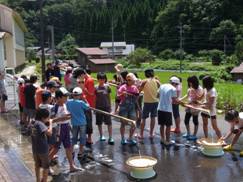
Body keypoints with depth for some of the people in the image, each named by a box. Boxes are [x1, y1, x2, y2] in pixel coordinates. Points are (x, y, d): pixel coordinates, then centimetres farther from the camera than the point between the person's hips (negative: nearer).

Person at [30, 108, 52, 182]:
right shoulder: (40, 124, -24)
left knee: (37, 166, 22)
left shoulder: (33, 123, 2)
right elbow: (49, 132, -34)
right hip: (42, 149, -8)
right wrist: (50, 123, -20)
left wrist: (47, 123, 3)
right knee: (46, 167, 10)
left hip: (35, 149, 8)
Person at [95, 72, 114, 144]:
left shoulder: (107, 86, 0)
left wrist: (110, 106, 9)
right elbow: (94, 98, 3)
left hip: (106, 107, 0)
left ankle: (110, 137, 0)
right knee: (99, 123, 9)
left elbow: (109, 97, 8)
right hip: (98, 107, 0)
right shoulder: (96, 88, -2)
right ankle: (101, 135, 26)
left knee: (109, 123, -4)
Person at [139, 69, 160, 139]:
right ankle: (151, 134, 18)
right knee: (153, 118, 12)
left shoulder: (144, 81, -6)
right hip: (155, 101, 3)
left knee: (143, 118, 7)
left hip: (147, 102, -2)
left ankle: (141, 134, 11)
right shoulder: (157, 81, 0)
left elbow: (140, 90, -3)